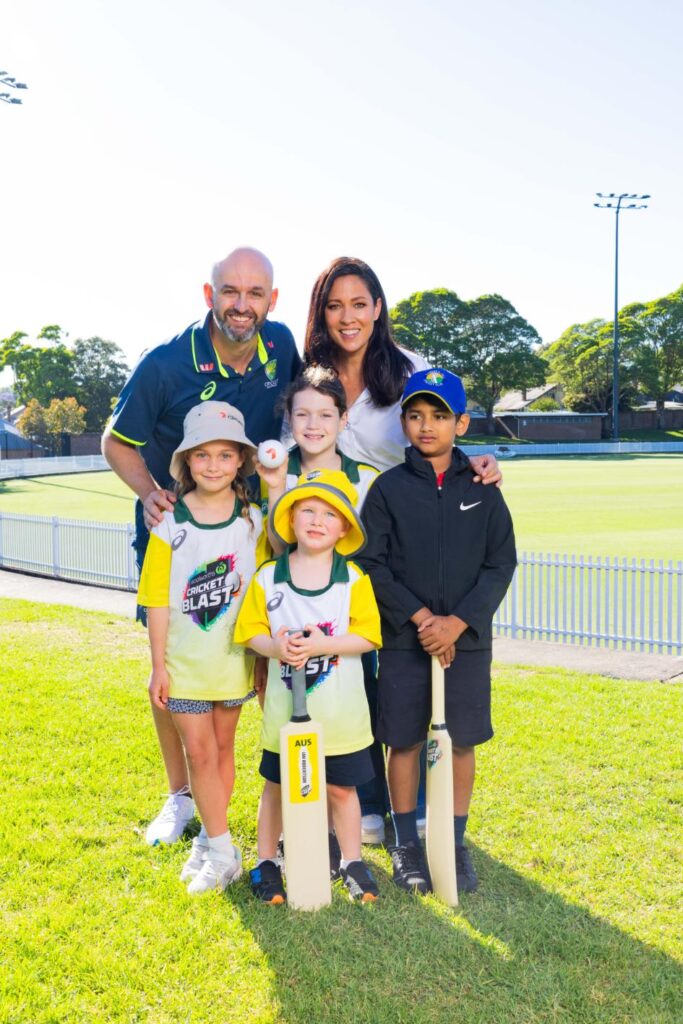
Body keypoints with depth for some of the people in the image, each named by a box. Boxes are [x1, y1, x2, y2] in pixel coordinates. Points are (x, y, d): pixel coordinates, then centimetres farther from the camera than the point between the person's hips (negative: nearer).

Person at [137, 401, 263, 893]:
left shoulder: (252, 520, -3)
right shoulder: (170, 524, -9)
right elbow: (158, 599, -8)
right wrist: (158, 665, -8)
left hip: (233, 656, 2)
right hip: (184, 659, -2)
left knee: (222, 747, 13)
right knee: (199, 750, 1)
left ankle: (212, 838, 29)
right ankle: (221, 851, 12)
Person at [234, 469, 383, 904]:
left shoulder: (354, 579, -6)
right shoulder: (267, 577, -4)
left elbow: (368, 635, -10)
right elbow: (250, 630, -1)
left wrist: (323, 645, -22)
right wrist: (274, 647, -21)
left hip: (340, 710, 0)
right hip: (285, 708, 1)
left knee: (341, 787, 13)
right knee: (277, 785, 14)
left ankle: (353, 861, 30)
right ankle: (266, 861, 30)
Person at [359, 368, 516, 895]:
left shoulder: (482, 488, 3)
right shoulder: (389, 488, -1)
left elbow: (502, 562, -1)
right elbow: (372, 563, -5)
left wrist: (458, 622, -12)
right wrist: (420, 616, -14)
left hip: (468, 638, 1)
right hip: (404, 639, -1)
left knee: (461, 741, 9)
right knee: (405, 740, 7)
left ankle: (456, 844, 25)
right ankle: (407, 844, 24)